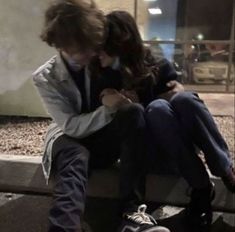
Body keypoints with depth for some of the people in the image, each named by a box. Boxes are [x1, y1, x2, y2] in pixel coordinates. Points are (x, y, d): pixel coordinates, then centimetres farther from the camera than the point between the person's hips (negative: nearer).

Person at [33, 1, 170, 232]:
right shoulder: (45, 78, -12)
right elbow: (72, 126, -18)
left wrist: (124, 101, -22)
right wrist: (107, 109, -33)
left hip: (106, 137, 3)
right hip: (71, 140, -2)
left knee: (135, 112, -30)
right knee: (75, 159, -39)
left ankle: (131, 211, -36)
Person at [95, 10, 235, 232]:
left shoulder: (158, 66, 1)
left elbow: (181, 96, 2)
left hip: (181, 140, 2)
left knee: (184, 99, -30)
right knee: (158, 108, -32)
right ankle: (201, 188, -27)